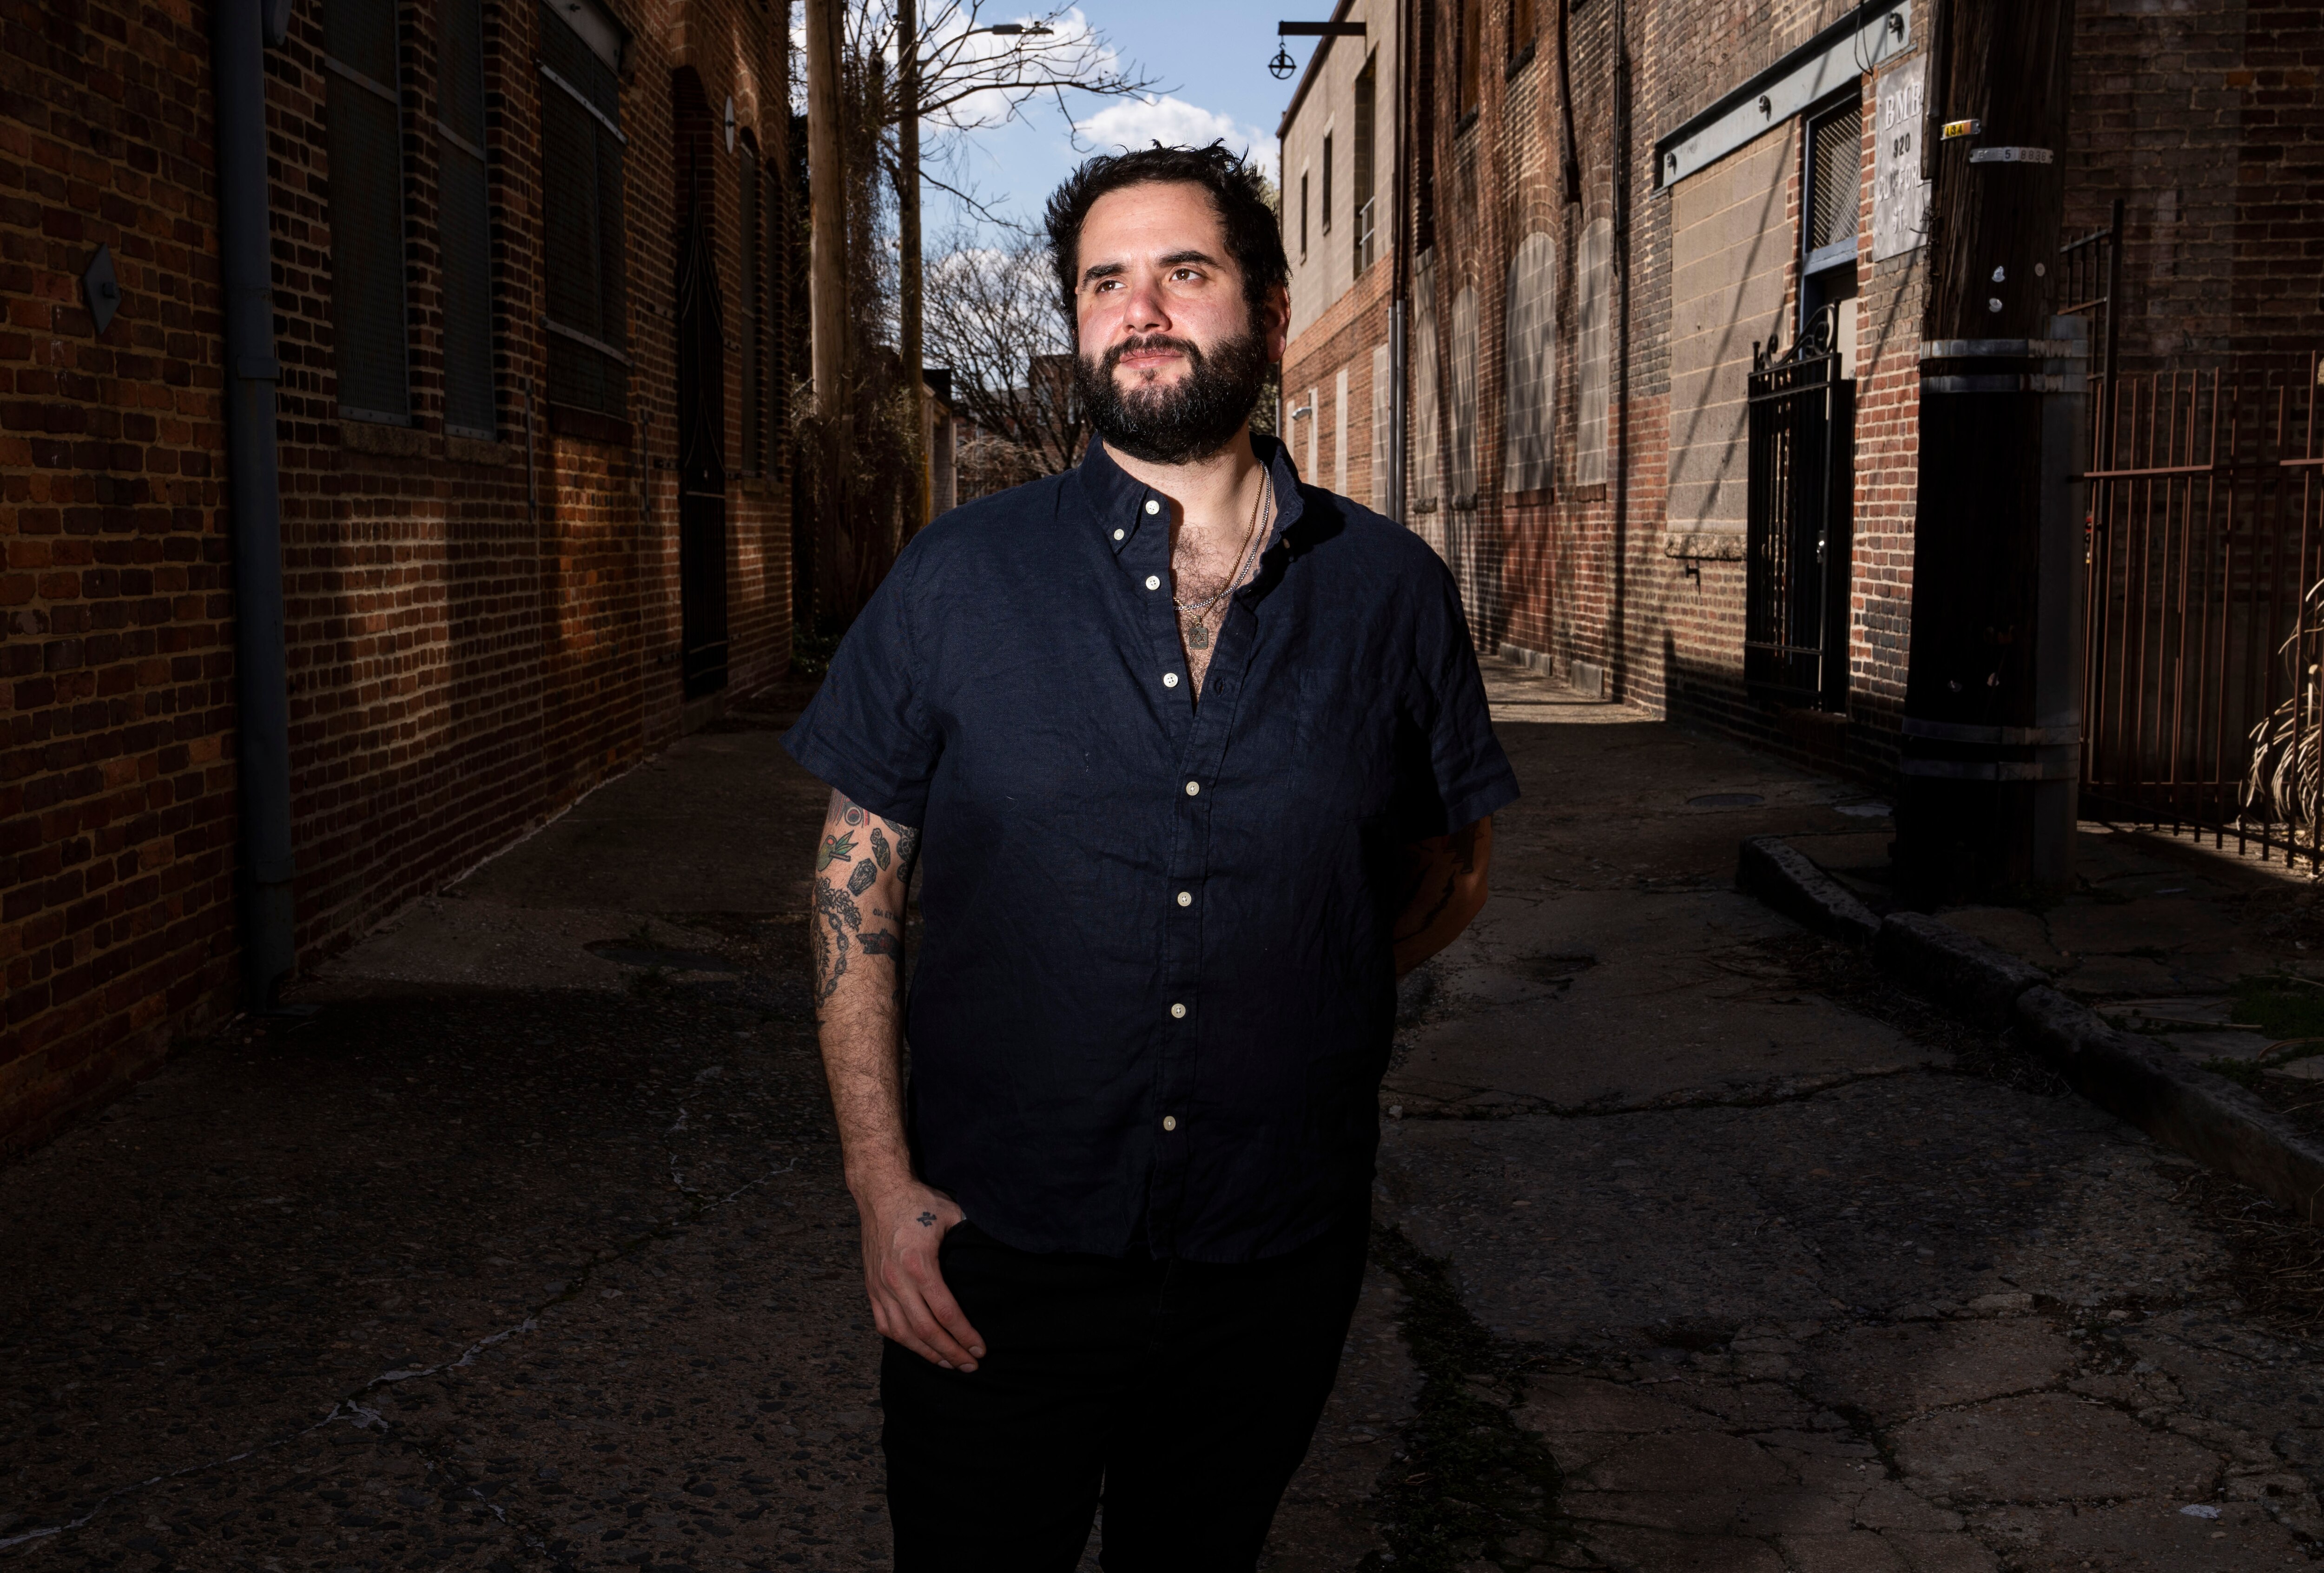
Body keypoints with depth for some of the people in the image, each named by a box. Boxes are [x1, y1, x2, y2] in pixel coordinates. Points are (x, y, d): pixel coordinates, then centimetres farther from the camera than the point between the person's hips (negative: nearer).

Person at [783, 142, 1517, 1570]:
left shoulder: (1393, 591, -1)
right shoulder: (960, 579, -3)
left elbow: (1451, 868, 12)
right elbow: (856, 888, 0)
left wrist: (1275, 993, -2)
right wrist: (884, 1184, -7)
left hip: (1276, 1264, 1)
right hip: (992, 1261, -1)